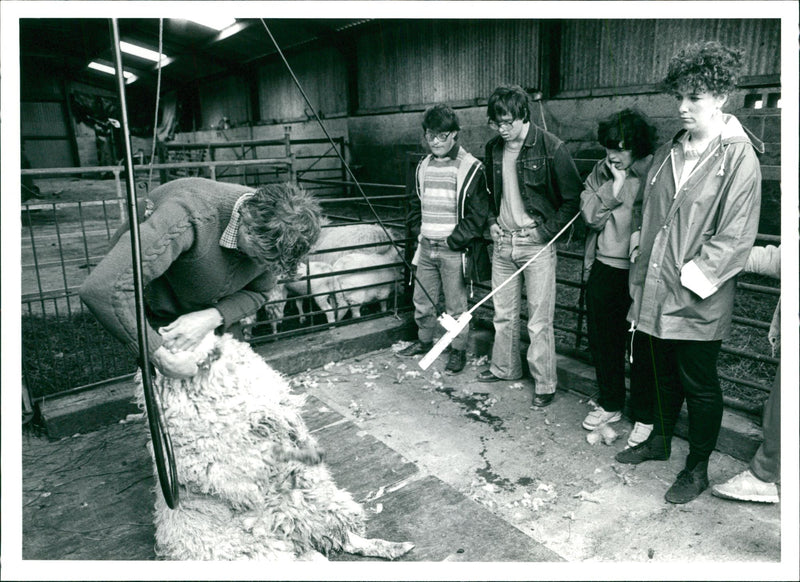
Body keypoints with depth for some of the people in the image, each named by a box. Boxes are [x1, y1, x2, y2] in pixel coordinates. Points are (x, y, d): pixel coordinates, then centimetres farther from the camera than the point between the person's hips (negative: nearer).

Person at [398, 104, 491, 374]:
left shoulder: (471, 168, -9)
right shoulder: (423, 166, 10)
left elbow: (477, 214, -11)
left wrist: (453, 241, -13)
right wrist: (417, 229, 7)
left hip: (455, 250, -6)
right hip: (426, 247, 6)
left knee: (456, 306, 3)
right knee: (422, 300, 15)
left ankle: (458, 351, 20)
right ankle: (424, 341, 35)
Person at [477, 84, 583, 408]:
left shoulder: (550, 147, -11)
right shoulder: (493, 149, 7)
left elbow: (574, 198, -6)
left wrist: (545, 231, -12)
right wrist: (492, 222, 9)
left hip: (537, 243, -5)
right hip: (502, 241, 6)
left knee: (539, 321, -1)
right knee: (503, 313, 15)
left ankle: (545, 384, 14)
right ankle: (504, 368, 33)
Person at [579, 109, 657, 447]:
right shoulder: (601, 172, 6)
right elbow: (590, 214, -4)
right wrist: (616, 183, -9)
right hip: (603, 268, 6)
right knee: (602, 340, 16)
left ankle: (645, 417, 26)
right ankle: (610, 404, 37)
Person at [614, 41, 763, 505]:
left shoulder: (738, 157, -11)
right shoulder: (669, 152, 9)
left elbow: (736, 236, -15)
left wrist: (692, 277, -18)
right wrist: (642, 280, 11)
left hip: (699, 301, -6)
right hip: (656, 291, 6)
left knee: (700, 385, 8)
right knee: (665, 374, 21)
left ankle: (698, 469, 25)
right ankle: (660, 440, 40)